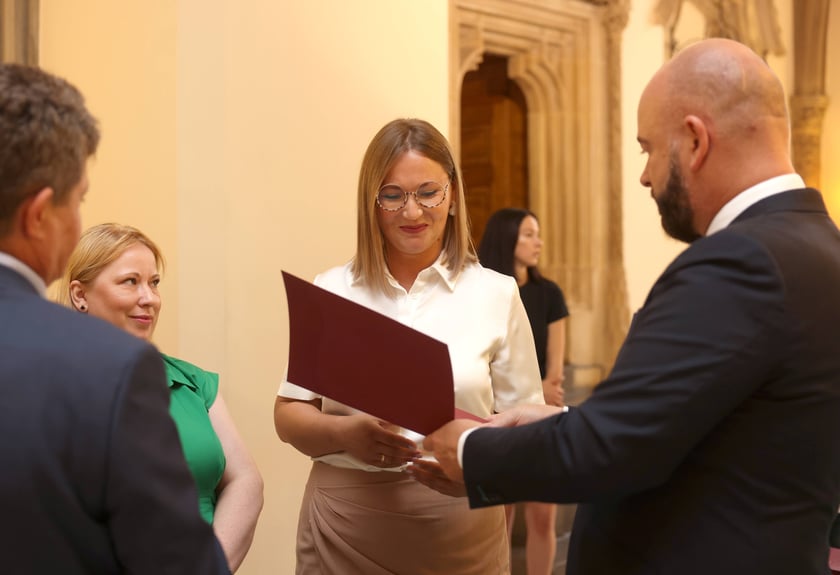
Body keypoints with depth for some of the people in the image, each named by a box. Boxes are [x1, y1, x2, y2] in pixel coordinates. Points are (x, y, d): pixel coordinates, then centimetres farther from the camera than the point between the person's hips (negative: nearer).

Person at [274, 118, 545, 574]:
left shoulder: (496, 294, -2)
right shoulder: (331, 292, 2)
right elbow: (289, 415, 4)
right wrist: (344, 433, -16)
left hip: (459, 531, 0)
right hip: (344, 527, 1)